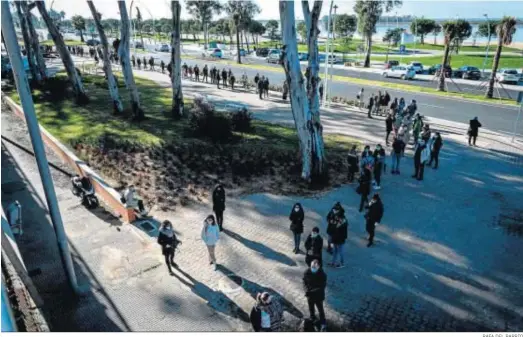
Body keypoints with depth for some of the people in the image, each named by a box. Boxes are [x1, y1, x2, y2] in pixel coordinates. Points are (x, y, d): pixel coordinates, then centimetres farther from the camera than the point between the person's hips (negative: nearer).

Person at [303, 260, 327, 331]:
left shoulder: (322, 274, -25)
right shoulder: (307, 272, -16)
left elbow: (323, 286, -20)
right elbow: (304, 282, -3)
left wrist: (313, 291, -28)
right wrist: (306, 290, -19)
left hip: (318, 296, -3)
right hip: (309, 295, 4)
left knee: (320, 309, 13)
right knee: (311, 308, 24)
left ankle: (323, 323, 32)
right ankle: (312, 319, 49)